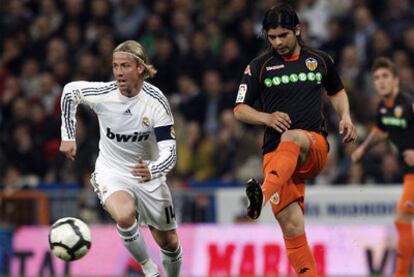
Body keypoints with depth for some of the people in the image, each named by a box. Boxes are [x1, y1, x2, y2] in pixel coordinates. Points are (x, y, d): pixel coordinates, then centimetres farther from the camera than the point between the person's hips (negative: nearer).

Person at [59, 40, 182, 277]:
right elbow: (70, 91, 5)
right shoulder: (103, 94, -18)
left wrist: (151, 171, -46)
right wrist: (68, 136, 5)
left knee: (169, 243, 9)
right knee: (125, 216, -33)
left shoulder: (156, 102, -20)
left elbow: (169, 153, -25)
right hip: (112, 173, -1)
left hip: (148, 175, 1)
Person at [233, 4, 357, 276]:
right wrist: (267, 118, -9)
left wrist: (345, 117, 11)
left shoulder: (319, 60, 14)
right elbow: (240, 110, 11)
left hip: (314, 146, -1)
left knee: (291, 138, -39)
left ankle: (264, 193, -62)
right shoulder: (259, 67, 9)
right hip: (276, 152, 1)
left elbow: (337, 91, 31)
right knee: (292, 226, -12)